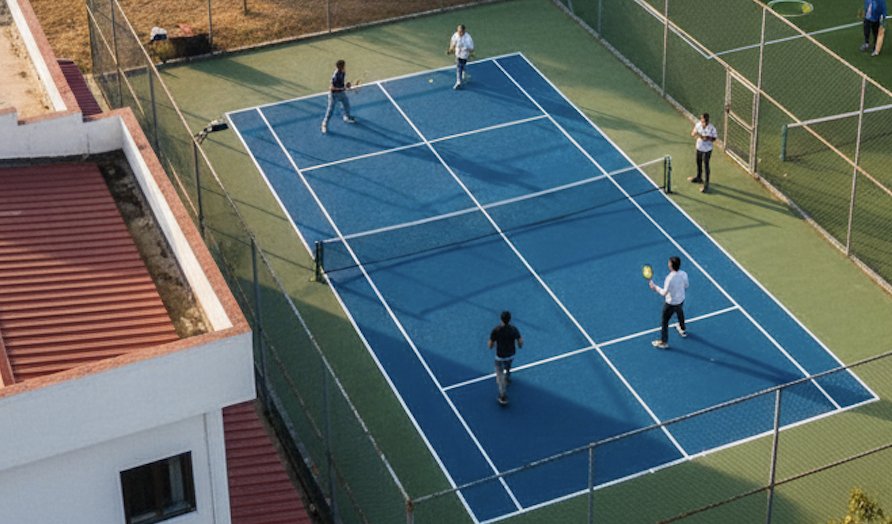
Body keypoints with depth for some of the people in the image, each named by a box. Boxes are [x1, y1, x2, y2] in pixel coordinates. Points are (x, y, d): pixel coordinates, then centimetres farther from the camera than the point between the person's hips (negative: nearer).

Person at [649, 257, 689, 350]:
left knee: (665, 322, 14)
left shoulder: (669, 278, -36)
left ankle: (664, 342, 28)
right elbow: (686, 286, 1)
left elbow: (664, 292, -25)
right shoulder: (684, 274, -17)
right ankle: (682, 331, 61)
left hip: (670, 303, -6)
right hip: (681, 300, 6)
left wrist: (655, 287, -12)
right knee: (680, 315, 35)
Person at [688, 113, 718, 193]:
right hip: (699, 147, 6)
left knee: (706, 165, 1)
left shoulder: (711, 128, -24)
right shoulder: (698, 125, -11)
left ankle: (706, 184, 14)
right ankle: (699, 178, 49)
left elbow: (714, 138, -12)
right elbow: (693, 133, 0)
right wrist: (694, 134, -24)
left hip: (707, 149, -6)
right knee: (699, 163, 24)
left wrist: (708, 138, -31)